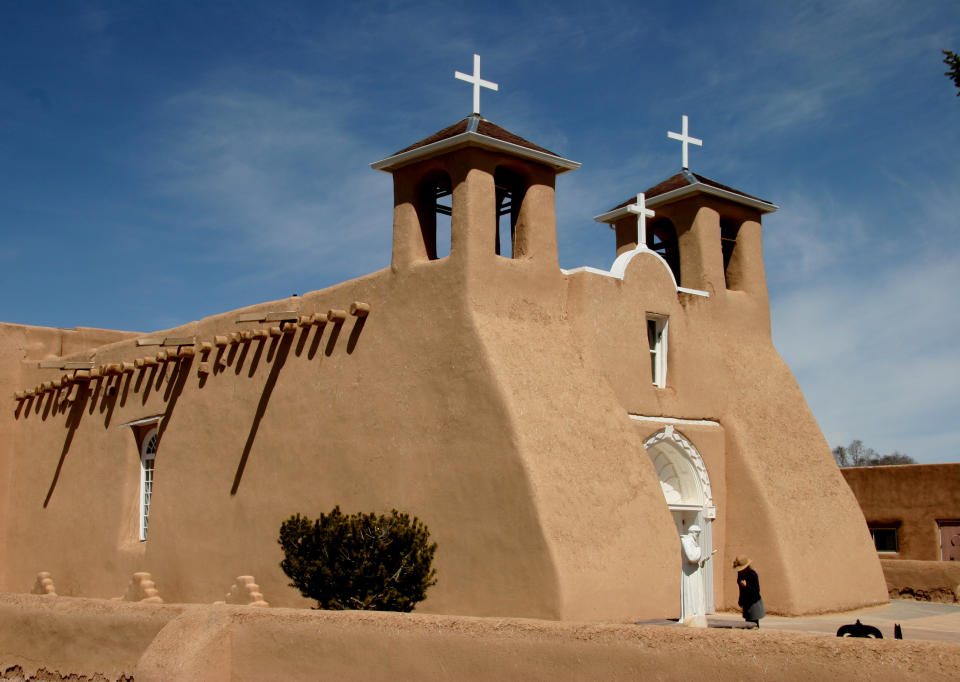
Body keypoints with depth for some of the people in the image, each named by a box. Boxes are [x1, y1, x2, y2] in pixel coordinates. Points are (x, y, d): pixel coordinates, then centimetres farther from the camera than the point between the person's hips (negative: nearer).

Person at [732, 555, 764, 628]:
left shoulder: (752, 574, -19)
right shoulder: (740, 574, 3)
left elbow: (757, 590, -19)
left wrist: (746, 585, -32)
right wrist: (741, 601, 18)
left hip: (754, 602, -7)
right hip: (746, 603, 7)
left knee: (754, 626, -7)